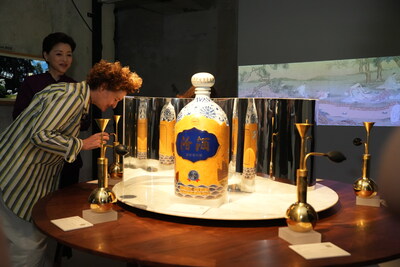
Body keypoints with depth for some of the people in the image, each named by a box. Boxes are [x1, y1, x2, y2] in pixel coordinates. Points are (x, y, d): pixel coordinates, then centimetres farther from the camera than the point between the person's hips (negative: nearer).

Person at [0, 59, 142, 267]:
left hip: (36, 175, 10)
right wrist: (82, 144, -16)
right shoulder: (71, 96, -18)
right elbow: (40, 135, -24)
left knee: (36, 238, 13)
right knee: (30, 243, -4)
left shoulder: (78, 96, 14)